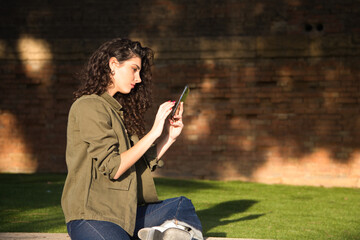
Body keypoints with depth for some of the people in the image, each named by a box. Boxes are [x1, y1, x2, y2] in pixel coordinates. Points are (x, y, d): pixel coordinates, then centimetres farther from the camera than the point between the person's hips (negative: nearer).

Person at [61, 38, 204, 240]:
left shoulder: (119, 109, 20)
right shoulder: (88, 107, -7)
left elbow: (143, 165, 16)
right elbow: (113, 168, -15)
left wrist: (169, 137, 10)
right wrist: (153, 133, -10)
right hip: (92, 216, -10)